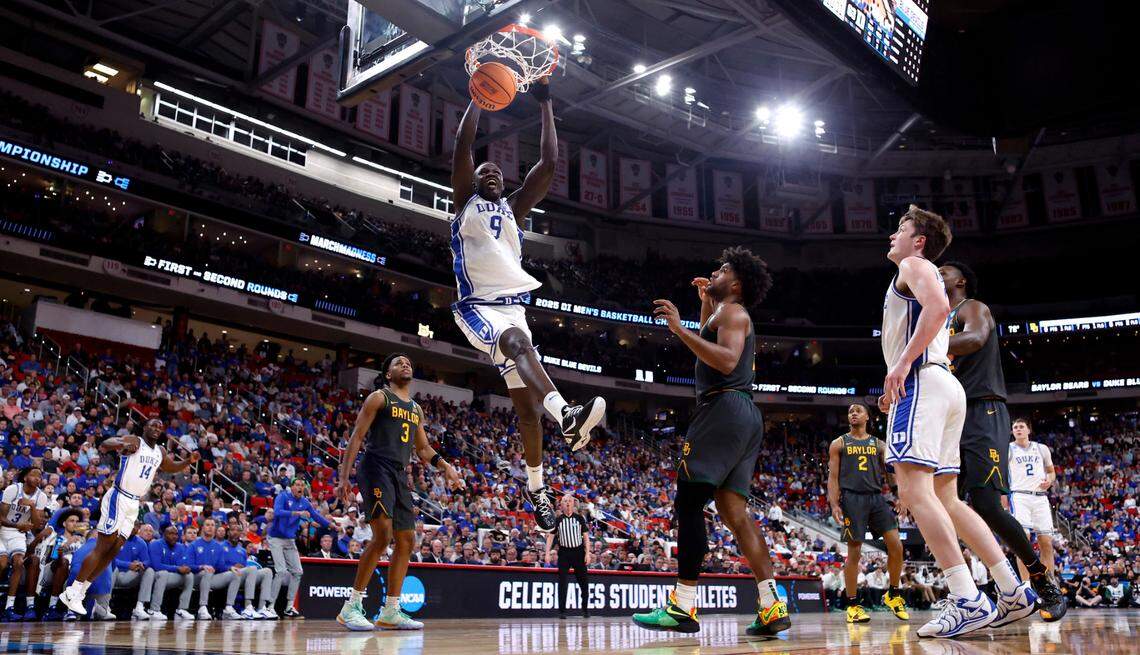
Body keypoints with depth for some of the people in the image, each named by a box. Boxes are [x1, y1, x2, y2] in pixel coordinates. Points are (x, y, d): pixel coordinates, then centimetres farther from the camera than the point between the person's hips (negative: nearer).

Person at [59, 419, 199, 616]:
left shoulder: (160, 452, 14)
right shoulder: (134, 441, -7)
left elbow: (171, 467, 32)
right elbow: (104, 444, -23)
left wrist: (188, 461, 13)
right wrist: (122, 445, -44)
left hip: (134, 504, 7)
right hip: (118, 498, -7)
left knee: (114, 551, 7)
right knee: (103, 547, -8)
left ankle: (80, 592, 16)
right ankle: (72, 592, 0)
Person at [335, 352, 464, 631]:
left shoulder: (416, 409, 21)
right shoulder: (378, 397, 0)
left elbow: (423, 448, 26)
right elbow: (356, 437, -5)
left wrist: (445, 466, 8)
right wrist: (344, 477, -13)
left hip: (399, 474, 8)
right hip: (376, 468, -8)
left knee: (406, 540, 5)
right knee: (382, 534, -20)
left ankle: (390, 612, 12)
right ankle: (351, 608, -10)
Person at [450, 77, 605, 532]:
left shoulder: (513, 208, 20)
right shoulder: (465, 201, 10)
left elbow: (549, 163, 13)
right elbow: (463, 145, -2)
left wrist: (545, 104, 13)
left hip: (513, 307, 5)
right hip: (477, 307, -5)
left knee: (526, 404, 4)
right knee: (518, 341, -38)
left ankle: (537, 488, 16)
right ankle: (567, 417, -61)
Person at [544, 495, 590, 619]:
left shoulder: (579, 518, 2)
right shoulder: (558, 520, 1)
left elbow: (586, 536, 4)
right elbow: (550, 536, 4)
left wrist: (587, 553, -3)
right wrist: (547, 553, -4)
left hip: (578, 552, 1)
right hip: (564, 553, 0)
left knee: (584, 581, 3)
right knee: (562, 582, -3)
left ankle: (585, 608, 19)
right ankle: (562, 610, 4)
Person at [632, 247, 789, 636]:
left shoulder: (733, 312, -4)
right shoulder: (726, 314, 27)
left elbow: (726, 360, -22)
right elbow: (709, 344, 46)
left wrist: (679, 329, -22)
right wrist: (705, 304, 38)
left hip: (725, 408, -10)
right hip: (744, 416, 10)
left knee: (688, 504, -10)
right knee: (733, 509, 5)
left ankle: (683, 608, -10)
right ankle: (772, 607, -1)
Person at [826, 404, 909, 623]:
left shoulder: (879, 444, 16)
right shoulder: (839, 443, 8)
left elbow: (890, 472, 13)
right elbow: (832, 476, 2)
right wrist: (834, 504, -10)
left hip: (877, 497, 3)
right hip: (852, 498, -3)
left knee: (896, 545, -6)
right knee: (854, 552, -3)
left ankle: (893, 595, 13)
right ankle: (852, 605, 4)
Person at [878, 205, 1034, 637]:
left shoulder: (913, 265, 2)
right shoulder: (925, 276, 32)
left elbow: (938, 306, -20)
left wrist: (902, 362, -23)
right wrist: (897, 389, 27)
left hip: (922, 382, -10)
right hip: (945, 385, 10)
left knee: (914, 491, -18)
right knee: (945, 499, 9)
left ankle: (968, 601, -24)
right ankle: (1014, 592, 8)